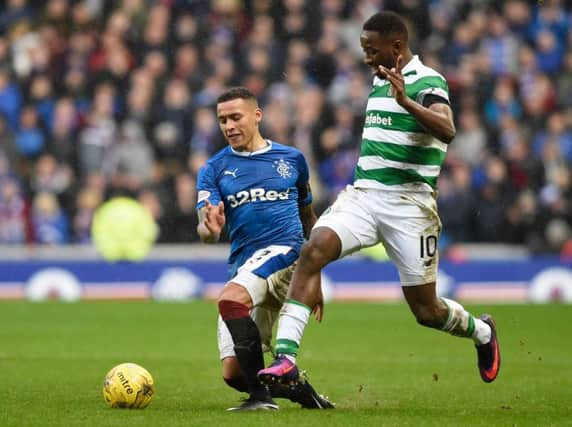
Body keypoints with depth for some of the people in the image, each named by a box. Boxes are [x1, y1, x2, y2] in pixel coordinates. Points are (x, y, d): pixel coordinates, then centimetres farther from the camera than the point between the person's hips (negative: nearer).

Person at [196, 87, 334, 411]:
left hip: (285, 251, -4)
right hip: (242, 263, 4)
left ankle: (262, 394, -29)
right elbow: (205, 228, -2)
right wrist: (209, 229, -27)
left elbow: (308, 217, 23)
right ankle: (296, 388, 16)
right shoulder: (214, 169, 11)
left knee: (231, 298, -34)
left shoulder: (291, 159, 11)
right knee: (233, 373, -6)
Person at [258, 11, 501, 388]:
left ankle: (482, 332, 36)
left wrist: (406, 101, -44)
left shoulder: (428, 82, -10)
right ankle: (285, 357, -28)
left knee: (426, 310, 2)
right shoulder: (380, 80, 15)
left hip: (409, 204, -6)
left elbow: (447, 131, -31)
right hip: (362, 194, 6)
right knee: (313, 250, -23)